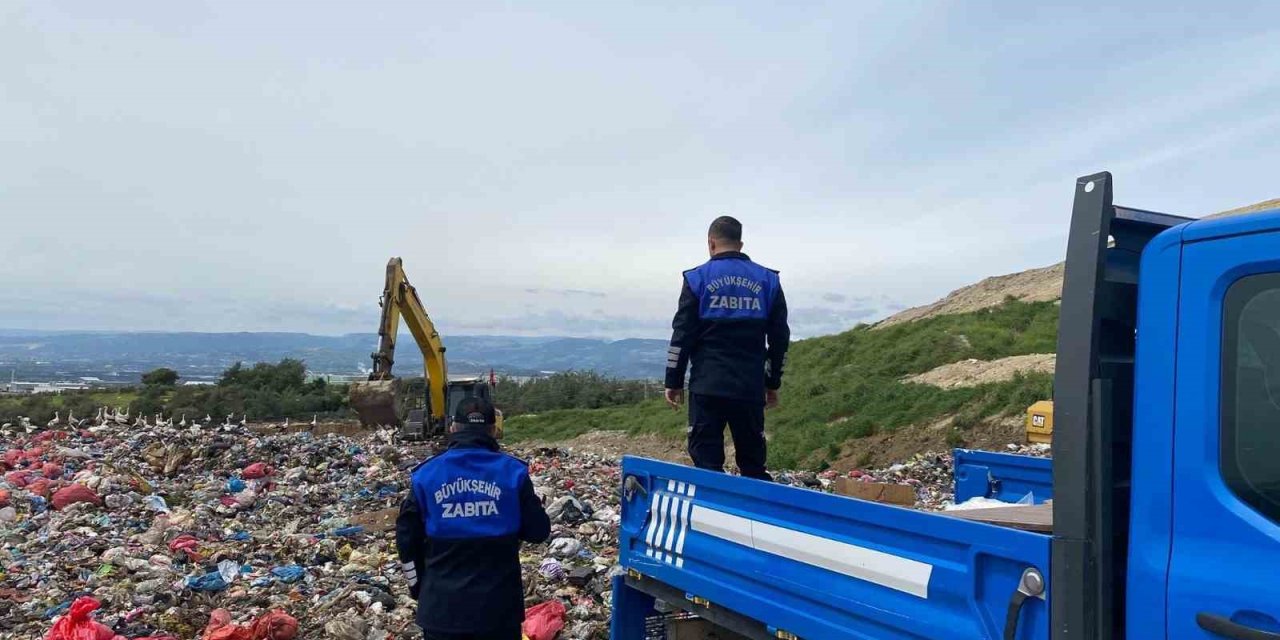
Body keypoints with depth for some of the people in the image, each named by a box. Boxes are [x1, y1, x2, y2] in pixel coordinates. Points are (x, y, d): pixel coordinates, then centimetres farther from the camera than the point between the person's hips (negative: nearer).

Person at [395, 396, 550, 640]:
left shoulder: (426, 474, -3)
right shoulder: (513, 471, -8)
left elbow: (407, 538, 2)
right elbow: (538, 531, -3)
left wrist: (418, 586, 16)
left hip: (441, 605, 1)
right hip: (498, 604, -1)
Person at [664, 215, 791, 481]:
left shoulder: (698, 278, 0)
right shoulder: (768, 280, 8)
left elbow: (682, 334, -2)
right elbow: (780, 337, 10)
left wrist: (673, 381, 5)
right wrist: (773, 383, 19)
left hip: (708, 386, -2)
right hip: (751, 387, 3)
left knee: (707, 464, 2)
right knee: (753, 466, 10)